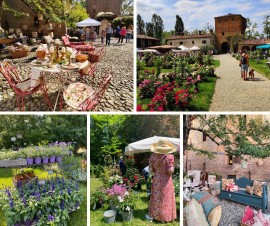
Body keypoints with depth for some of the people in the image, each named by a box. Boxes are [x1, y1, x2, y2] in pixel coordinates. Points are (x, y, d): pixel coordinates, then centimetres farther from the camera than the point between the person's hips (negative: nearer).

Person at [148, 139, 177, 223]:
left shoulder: (153, 156, -8)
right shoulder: (169, 157, -18)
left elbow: (151, 170, -5)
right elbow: (170, 171, -20)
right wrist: (172, 168, 1)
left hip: (156, 181, 3)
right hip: (166, 181, -3)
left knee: (157, 198, 17)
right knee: (166, 199, 11)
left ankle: (156, 215, 27)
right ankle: (165, 217, 19)